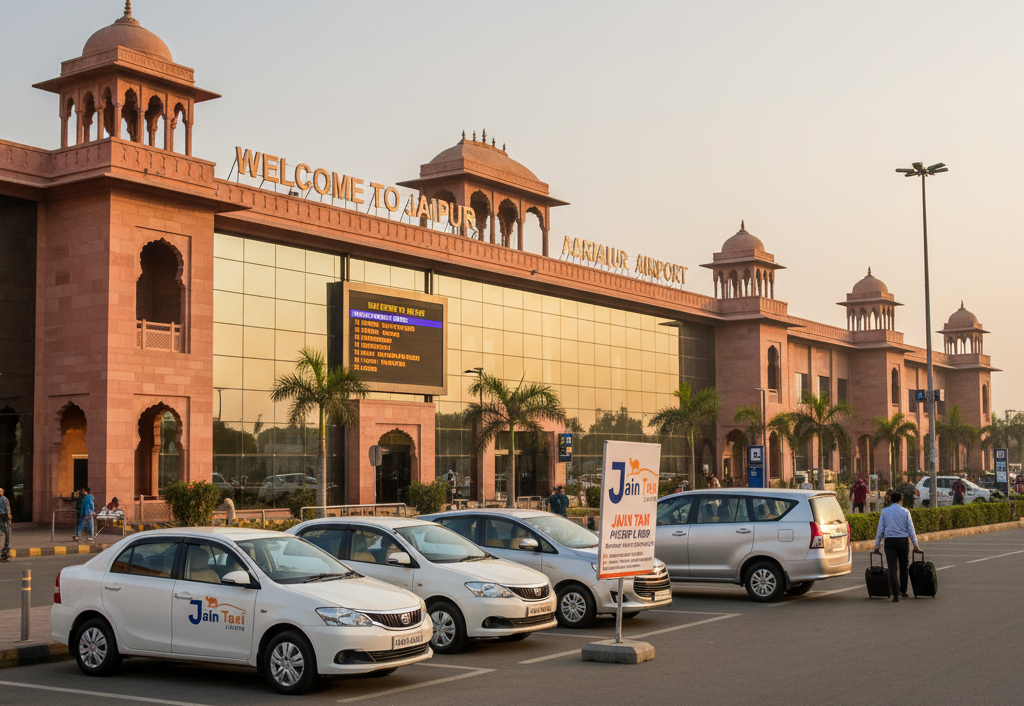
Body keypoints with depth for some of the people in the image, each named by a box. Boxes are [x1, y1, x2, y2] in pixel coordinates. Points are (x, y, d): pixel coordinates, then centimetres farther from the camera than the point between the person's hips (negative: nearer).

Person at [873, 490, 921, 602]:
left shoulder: (884, 512, 2)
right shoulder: (905, 511, 1)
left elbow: (880, 530, 3)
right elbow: (911, 529, 0)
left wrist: (877, 545, 10)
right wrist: (915, 545, 5)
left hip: (890, 541, 0)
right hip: (903, 540, 1)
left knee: (892, 568, -4)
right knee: (904, 566, 17)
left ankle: (896, 594, -14)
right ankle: (903, 591, 25)